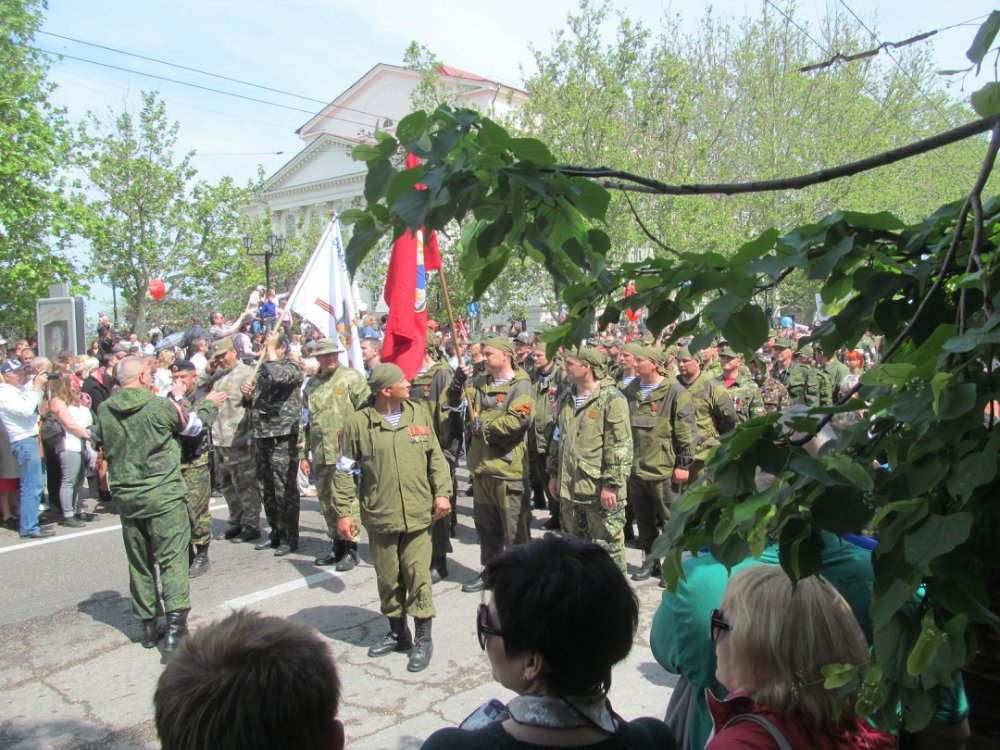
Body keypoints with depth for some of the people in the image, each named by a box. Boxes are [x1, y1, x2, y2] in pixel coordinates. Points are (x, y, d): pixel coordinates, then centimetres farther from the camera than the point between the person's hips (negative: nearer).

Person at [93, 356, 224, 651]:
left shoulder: (104, 411, 0)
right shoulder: (160, 406, -13)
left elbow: (98, 442, 18)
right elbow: (194, 424, 4)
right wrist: (209, 404, 23)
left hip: (126, 498, 5)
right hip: (164, 496, -5)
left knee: (139, 563, 15)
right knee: (172, 559, 0)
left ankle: (148, 625, 23)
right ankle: (175, 622, -10)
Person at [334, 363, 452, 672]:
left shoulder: (418, 416, 4)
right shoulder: (358, 423, -4)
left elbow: (436, 458, 10)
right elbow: (345, 470, 0)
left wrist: (442, 493, 0)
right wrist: (344, 512, -3)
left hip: (418, 515, 1)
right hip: (379, 516, 0)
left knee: (418, 575, -1)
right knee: (388, 578, 12)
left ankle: (423, 638, 14)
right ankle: (397, 633, 31)